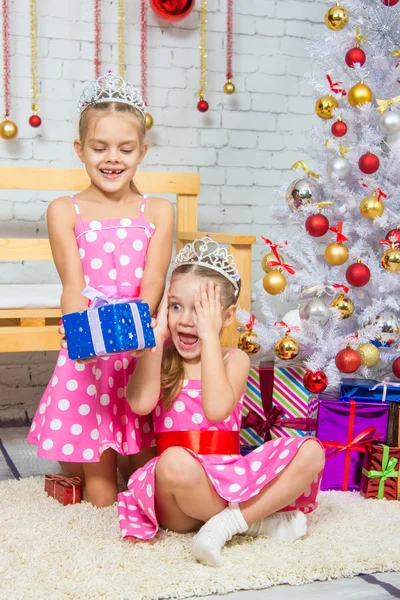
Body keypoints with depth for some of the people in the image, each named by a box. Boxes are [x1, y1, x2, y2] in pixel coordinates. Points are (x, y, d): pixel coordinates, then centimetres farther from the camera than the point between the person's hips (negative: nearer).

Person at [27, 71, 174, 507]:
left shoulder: (157, 211, 8)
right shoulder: (65, 210, 4)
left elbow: (153, 283, -5)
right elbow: (73, 286, -7)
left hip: (143, 347, 1)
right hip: (86, 354, -1)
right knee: (98, 479, 0)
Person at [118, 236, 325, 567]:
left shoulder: (235, 359, 5)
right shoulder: (159, 357, 5)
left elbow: (216, 409, -17)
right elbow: (141, 403, -18)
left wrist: (210, 336, -14)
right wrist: (158, 334, -10)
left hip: (228, 476, 2)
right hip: (175, 501, -2)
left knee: (310, 451, -15)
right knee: (175, 462, -38)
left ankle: (229, 521, -23)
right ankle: (260, 519, -17)